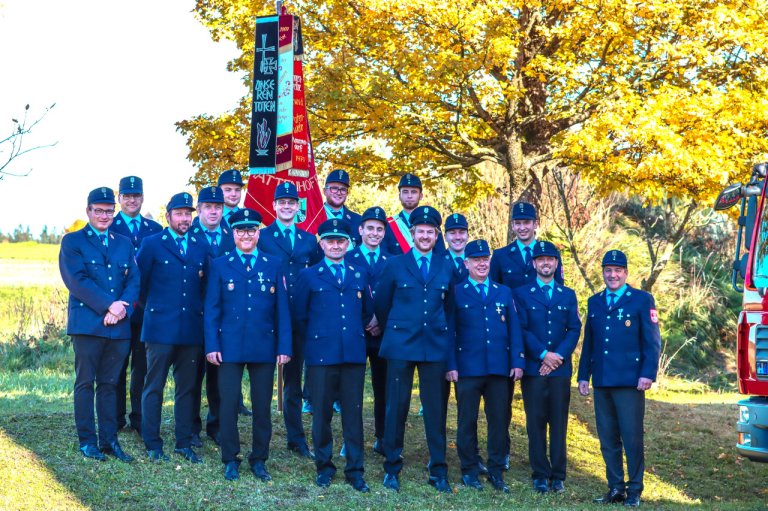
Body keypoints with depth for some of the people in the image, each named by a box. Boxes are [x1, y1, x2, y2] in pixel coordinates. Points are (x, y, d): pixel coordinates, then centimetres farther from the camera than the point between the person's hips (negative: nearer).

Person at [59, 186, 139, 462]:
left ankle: (109, 440, 12)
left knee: (109, 384, 8)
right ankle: (87, 441, 8)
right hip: (87, 323, -4)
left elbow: (134, 281, 9)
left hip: (119, 325, 4)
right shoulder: (72, 241, 3)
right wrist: (109, 305, -16)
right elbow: (77, 281, -9)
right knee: (85, 383, 1)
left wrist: (122, 308, -10)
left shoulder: (124, 243, 17)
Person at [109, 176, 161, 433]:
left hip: (147, 307, 2)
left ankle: (140, 418, 12)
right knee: (117, 365, 4)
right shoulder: (108, 228, 3)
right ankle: (116, 418, 13)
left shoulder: (155, 229, 12)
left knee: (143, 365, 5)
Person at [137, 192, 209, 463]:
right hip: (161, 328, -3)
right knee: (154, 387, 1)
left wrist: (199, 311, 9)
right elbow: (139, 281, 4)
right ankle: (153, 445, 8)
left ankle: (184, 443, 17)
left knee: (187, 388, 8)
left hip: (192, 329, 4)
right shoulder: (151, 244, 1)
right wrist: (152, 306, 8)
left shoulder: (201, 248, 12)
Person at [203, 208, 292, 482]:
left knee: (262, 405, 6)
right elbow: (211, 309, 3)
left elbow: (282, 310, 5)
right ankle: (230, 460, 15)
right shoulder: (220, 265, 5)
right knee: (228, 404, 2)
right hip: (230, 347, -1)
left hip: (264, 347, 1)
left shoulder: (273, 265, 7)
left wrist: (284, 347, -1)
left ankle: (259, 460, 18)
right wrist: (212, 345, -5)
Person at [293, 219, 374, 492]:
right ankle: (324, 467, 18)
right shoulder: (309, 275, 5)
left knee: (353, 413, 3)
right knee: (322, 413, 4)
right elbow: (300, 316, 8)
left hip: (354, 354, 2)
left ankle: (355, 470, 11)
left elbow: (368, 312, 20)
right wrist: (312, 340, 7)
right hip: (321, 354, -2)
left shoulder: (360, 275, 12)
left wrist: (356, 334, 13)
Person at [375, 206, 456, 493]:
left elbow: (450, 308, 15)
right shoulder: (395, 265, 3)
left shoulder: (446, 268, 9)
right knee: (396, 407, 3)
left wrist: (447, 338, 13)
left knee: (435, 409, 5)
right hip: (401, 346, -1)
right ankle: (392, 468, 14)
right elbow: (381, 305, 10)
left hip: (435, 347, 2)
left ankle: (438, 471, 14)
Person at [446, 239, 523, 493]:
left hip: (499, 367, 3)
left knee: (499, 420, 6)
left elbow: (514, 329, 10)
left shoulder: (503, 292, 13)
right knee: (467, 421, 5)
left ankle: (496, 472, 16)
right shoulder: (456, 292, 3)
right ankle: (469, 471, 16)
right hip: (467, 368, -3)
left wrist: (517, 362, 1)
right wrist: (451, 365, -8)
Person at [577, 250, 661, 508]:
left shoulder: (642, 300, 1)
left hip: (630, 380, -5)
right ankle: (615, 488, 16)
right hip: (602, 381, 5)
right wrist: (583, 375, 12)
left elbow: (652, 341, -3)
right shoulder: (595, 302, 15)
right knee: (608, 438, 7)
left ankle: (634, 490, 7)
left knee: (632, 438, -3)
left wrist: (648, 373, -12)